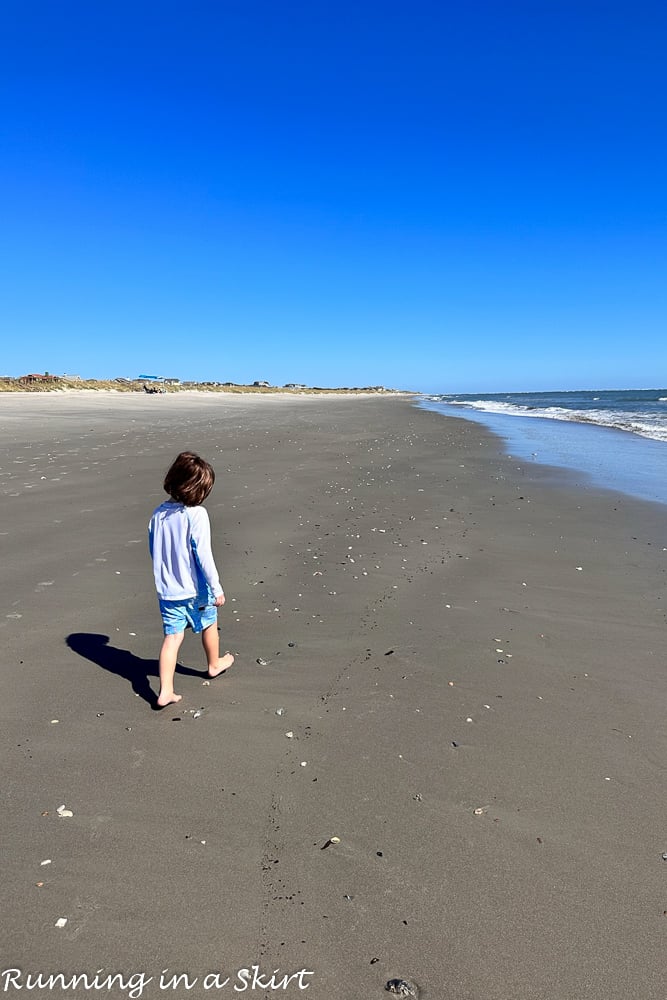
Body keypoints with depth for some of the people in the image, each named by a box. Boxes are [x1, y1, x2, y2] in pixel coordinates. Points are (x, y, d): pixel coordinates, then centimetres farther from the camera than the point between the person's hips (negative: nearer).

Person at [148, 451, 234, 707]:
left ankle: (165, 691, 4)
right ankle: (214, 664, 44)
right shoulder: (197, 514, -21)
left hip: (166, 589, 4)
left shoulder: (158, 513, -2)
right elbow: (203, 554, -21)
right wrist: (217, 588, -13)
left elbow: (153, 549, 8)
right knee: (209, 625, 22)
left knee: (172, 637, 9)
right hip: (195, 589, -4)